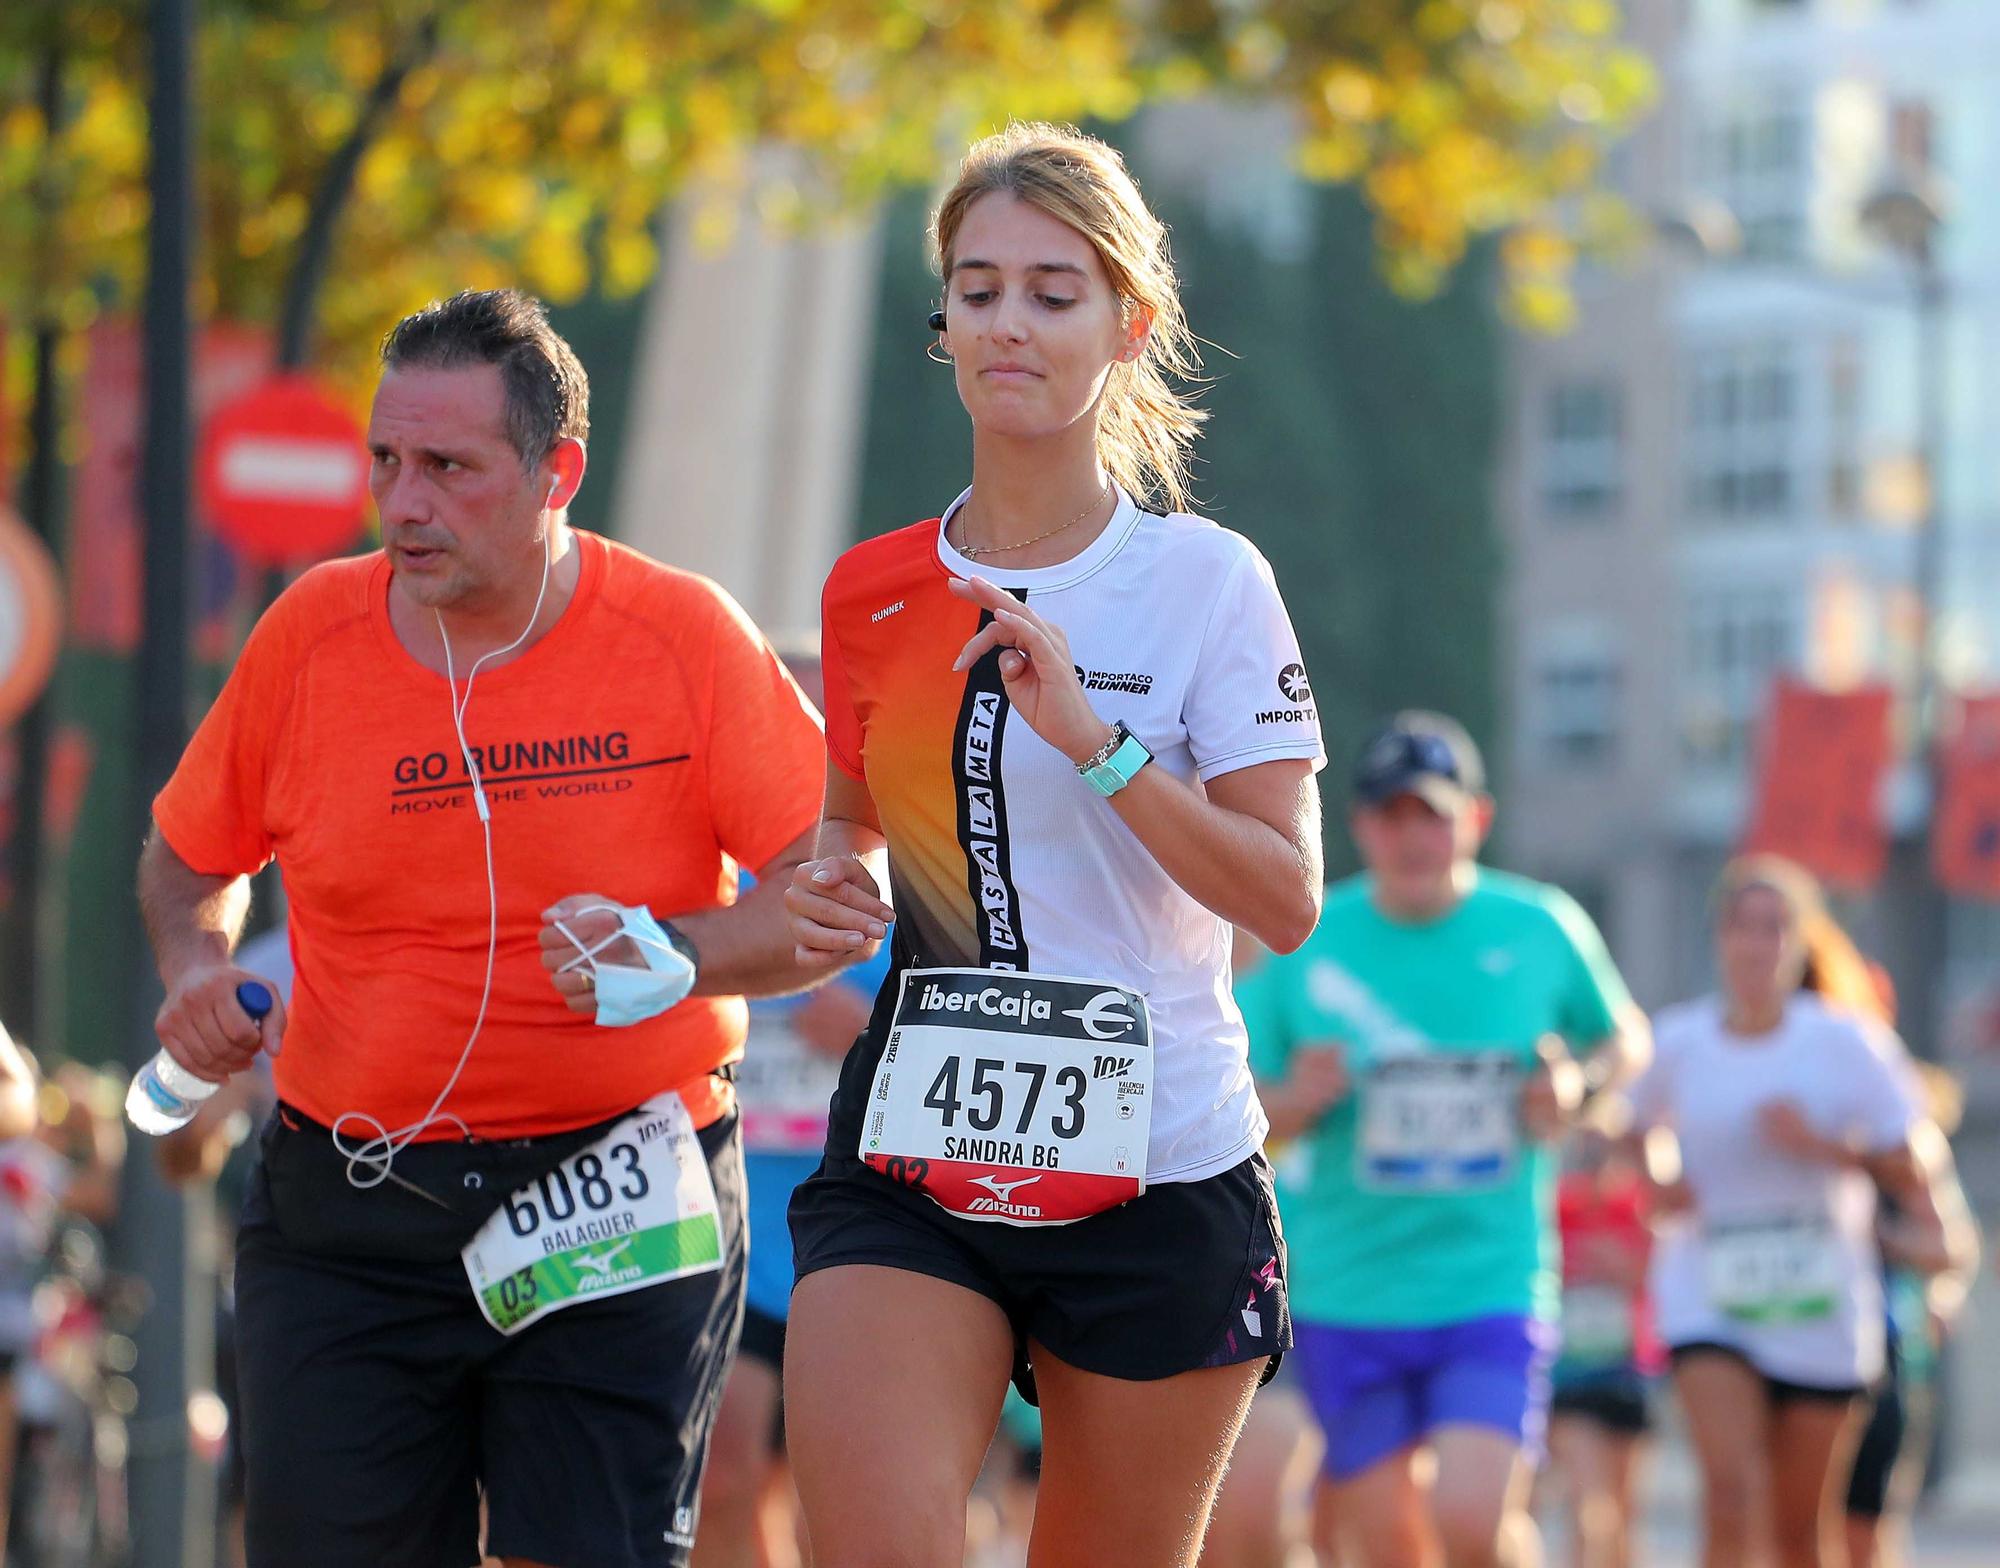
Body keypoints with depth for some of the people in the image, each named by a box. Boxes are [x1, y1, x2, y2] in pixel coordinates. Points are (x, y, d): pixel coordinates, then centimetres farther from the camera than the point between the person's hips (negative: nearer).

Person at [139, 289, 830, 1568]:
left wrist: (674, 955, -22)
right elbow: (192, 855, 18)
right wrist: (197, 967, -2)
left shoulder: (683, 635, -5)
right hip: (346, 1212, 2)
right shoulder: (311, 634, 2)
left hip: (617, 1213, -2)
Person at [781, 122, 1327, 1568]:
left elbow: (1288, 901, -9)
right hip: (911, 1167, 2)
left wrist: (1092, 739, -19)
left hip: (1156, 1172, -2)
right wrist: (835, 893, 0)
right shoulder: (873, 594, 7)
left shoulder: (1207, 580, -4)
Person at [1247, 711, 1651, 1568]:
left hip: (1495, 1283, -1)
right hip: (1346, 1296, 1)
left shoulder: (1540, 929, 1)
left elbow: (1624, 1037, 17)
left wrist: (1577, 1088, -4)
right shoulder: (1308, 944, 0)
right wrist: (1295, 1104, -16)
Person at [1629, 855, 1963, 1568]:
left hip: (1820, 1310, 0)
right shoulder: (1679, 1043, 0)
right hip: (1707, 1298, 0)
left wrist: (1823, 1147, -19)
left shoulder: (1846, 1042, -4)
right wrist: (1659, 1178, 0)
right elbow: (1643, 1128, 21)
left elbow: (1911, 1178, -6)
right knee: (1731, 1492, -20)